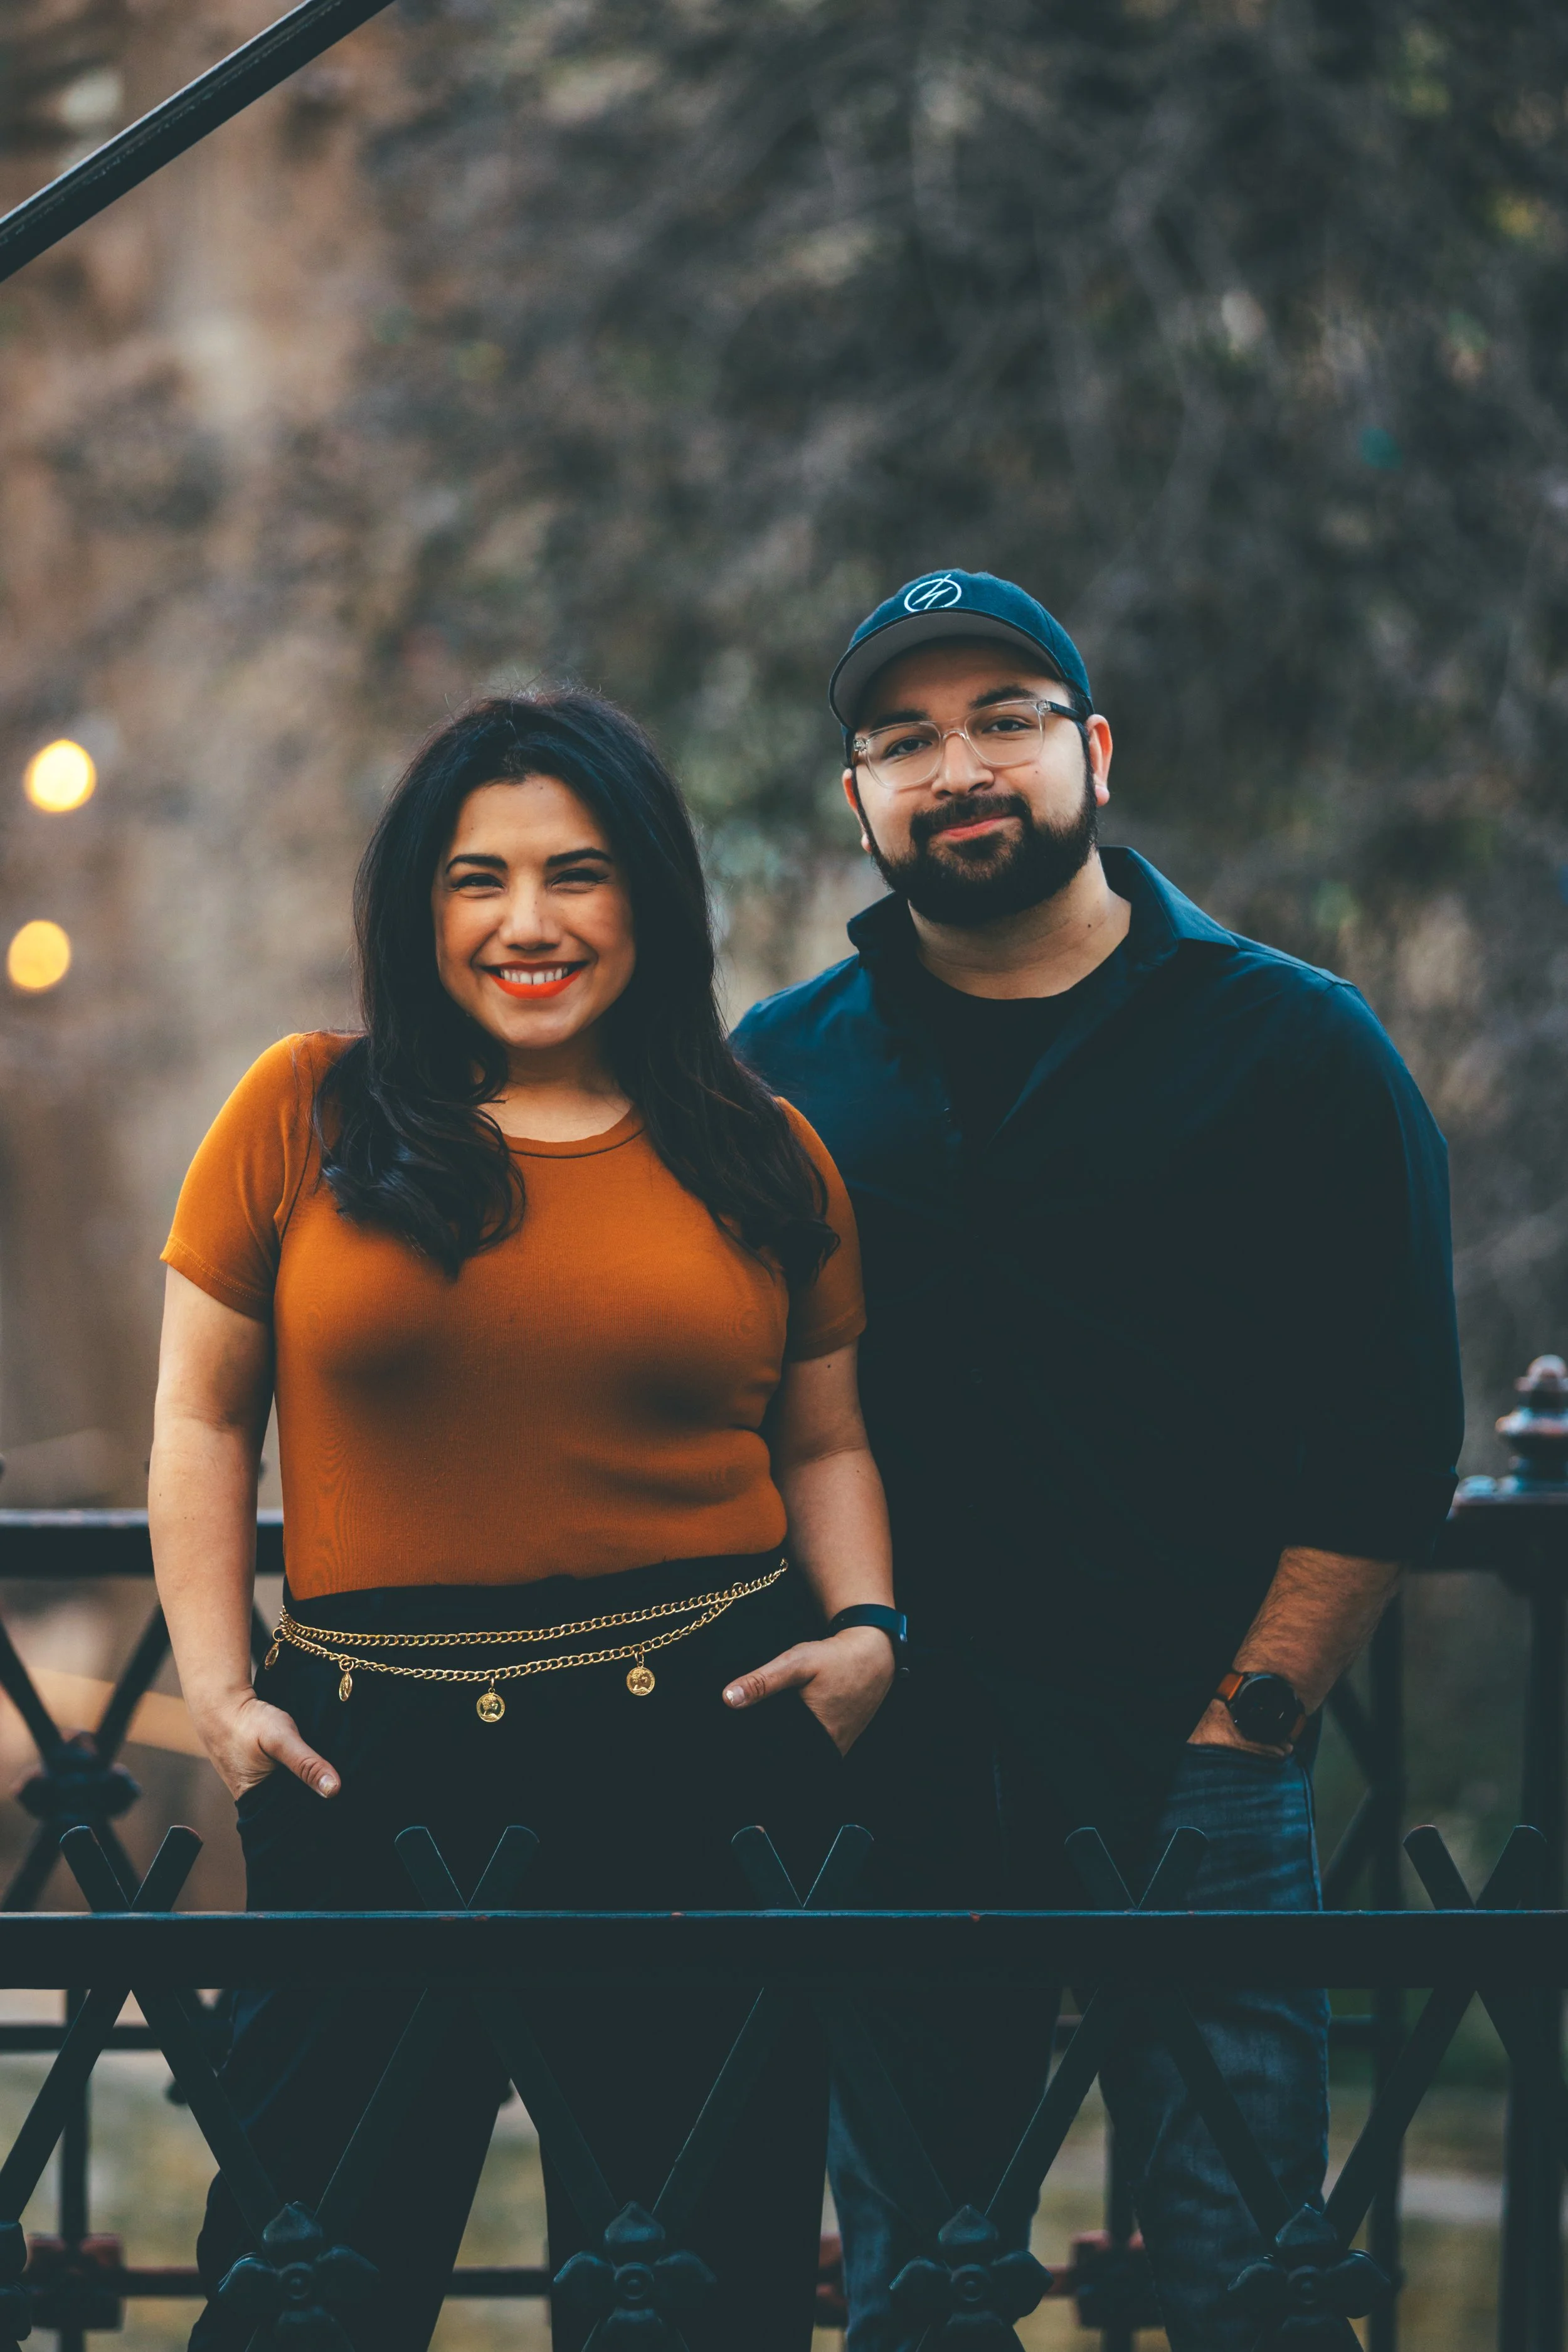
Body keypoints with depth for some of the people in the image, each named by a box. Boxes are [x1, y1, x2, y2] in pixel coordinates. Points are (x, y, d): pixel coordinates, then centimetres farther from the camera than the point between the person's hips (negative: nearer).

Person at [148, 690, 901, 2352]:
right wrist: (217, 1688, 0)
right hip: (377, 1766, -1)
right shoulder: (306, 1114, 3)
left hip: (706, 1745, 1)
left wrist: (865, 1630, 0)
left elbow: (821, 1442, 17)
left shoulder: (762, 1157, 8)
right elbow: (203, 1421, 8)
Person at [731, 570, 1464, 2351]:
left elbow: (1389, 1434, 0)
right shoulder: (786, 1068, 10)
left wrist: (1246, 1723, -6)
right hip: (890, 1787, 3)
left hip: (1193, 1789, -2)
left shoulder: (1292, 1047, 3)